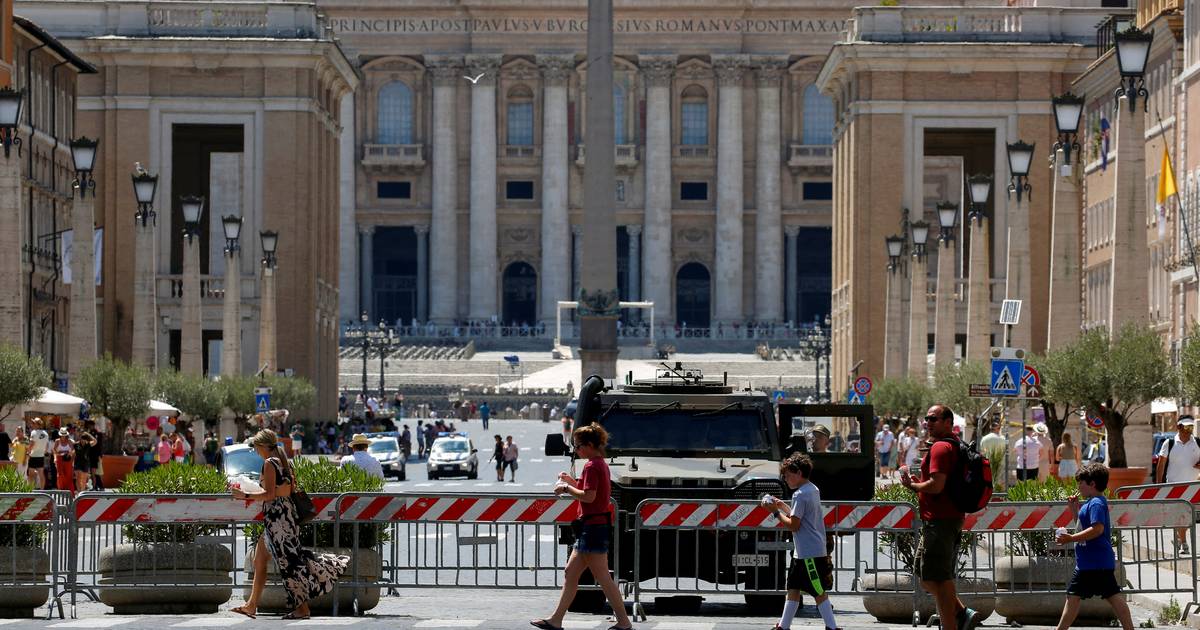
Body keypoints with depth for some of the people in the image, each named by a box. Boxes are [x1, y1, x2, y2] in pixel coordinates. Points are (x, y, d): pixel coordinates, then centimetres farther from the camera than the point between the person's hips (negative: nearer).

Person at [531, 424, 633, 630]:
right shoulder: (601, 464, 15)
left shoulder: (591, 466, -15)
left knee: (603, 578, -6)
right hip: (599, 526, 11)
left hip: (593, 527, -11)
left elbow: (589, 496, -24)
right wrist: (572, 482, 14)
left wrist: (567, 488, -11)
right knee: (570, 573, 13)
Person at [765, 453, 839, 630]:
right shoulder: (813, 490, 13)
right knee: (793, 589, 12)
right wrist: (783, 506, 15)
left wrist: (776, 511, -9)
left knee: (819, 592, -6)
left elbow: (793, 525, -18)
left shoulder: (800, 495, -17)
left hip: (810, 554, -10)